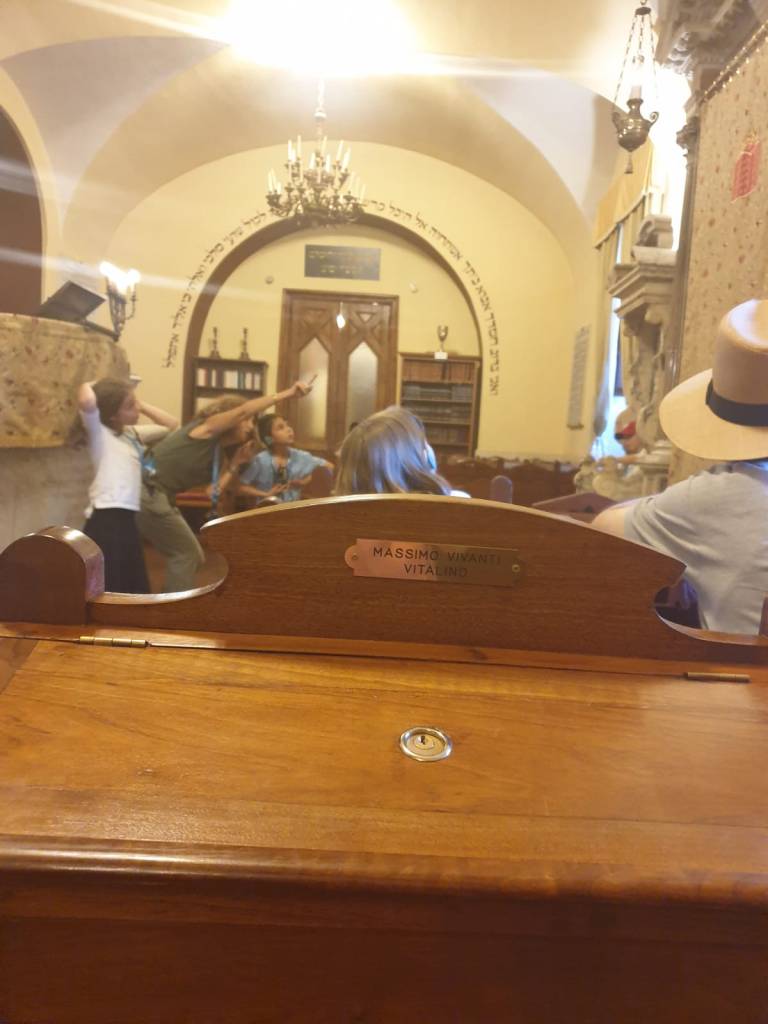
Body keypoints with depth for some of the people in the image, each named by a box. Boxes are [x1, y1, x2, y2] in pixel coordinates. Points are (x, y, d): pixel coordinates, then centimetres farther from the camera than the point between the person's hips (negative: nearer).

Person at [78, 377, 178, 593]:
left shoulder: (133, 433, 18)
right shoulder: (99, 432, -4)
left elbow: (171, 425, 27)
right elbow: (86, 401, -25)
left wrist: (142, 405, 18)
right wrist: (89, 385, -3)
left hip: (127, 519, 8)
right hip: (105, 520, -8)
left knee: (135, 592, 14)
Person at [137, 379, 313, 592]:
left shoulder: (218, 451, 16)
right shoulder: (207, 428, -7)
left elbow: (214, 491, 8)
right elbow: (243, 410, -24)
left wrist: (235, 464, 10)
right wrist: (286, 393, -28)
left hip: (158, 497, 9)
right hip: (147, 493, -9)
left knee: (193, 557, 14)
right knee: (185, 554, -1)